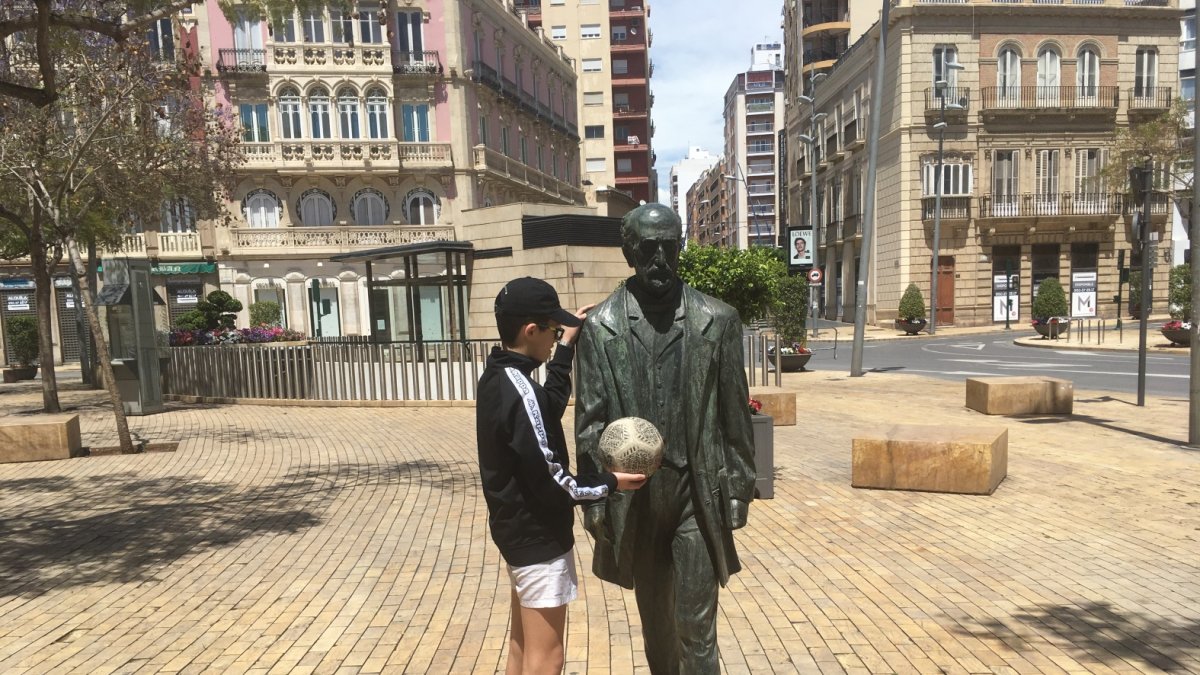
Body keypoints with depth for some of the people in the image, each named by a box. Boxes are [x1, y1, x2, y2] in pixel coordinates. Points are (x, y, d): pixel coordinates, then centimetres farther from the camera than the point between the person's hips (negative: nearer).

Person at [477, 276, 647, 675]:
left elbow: (548, 408, 18)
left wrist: (568, 344, 19)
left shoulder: (497, 377, 2)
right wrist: (610, 483, -12)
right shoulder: (519, 392, -27)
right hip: (538, 537, -10)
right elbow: (549, 482, -25)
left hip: (517, 530, 10)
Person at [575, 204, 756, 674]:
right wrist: (594, 498, -3)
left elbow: (734, 413, 1)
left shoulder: (718, 320, -3)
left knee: (696, 623, 4)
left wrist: (739, 487, 1)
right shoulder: (601, 326, -3)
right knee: (654, 615, 20)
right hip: (633, 492, 1)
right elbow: (590, 421, -2)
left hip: (698, 491, -1)